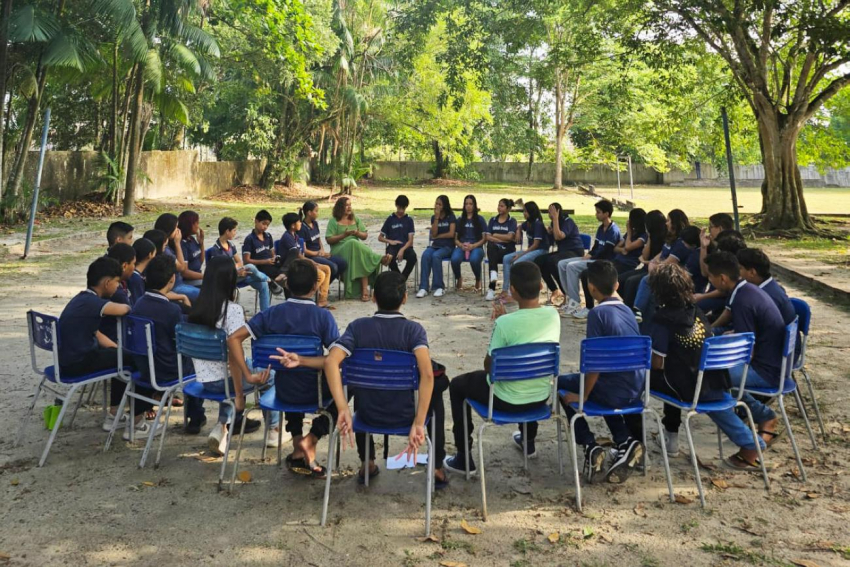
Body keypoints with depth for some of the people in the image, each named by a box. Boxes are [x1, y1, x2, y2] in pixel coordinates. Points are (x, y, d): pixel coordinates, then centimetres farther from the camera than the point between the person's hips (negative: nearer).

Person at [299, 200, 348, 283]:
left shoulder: (315, 224, 12)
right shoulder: (302, 228, -14)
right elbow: (304, 250, -15)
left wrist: (322, 250, -1)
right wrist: (318, 253, -9)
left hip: (319, 254, 9)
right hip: (309, 257, -9)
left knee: (343, 263, -8)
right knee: (332, 267, -29)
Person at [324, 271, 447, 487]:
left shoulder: (358, 326, -10)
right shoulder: (413, 329, -15)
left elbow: (331, 362, -25)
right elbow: (427, 374, -31)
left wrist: (343, 410, -25)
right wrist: (419, 423, -27)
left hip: (368, 413, 2)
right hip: (406, 414, -1)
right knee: (435, 392, 32)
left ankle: (367, 464, 42)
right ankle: (437, 468, 33)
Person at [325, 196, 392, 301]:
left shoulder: (356, 219, 20)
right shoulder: (333, 221, 6)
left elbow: (365, 236, 16)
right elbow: (329, 239, -3)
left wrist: (357, 233, -6)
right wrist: (344, 235, -13)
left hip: (357, 247, 3)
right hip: (339, 250, -3)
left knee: (361, 257, -33)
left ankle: (364, 288, -39)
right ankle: (380, 259, -27)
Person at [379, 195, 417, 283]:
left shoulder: (409, 220, 11)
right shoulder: (390, 219, 11)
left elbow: (410, 240, 3)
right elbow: (380, 238, 14)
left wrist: (402, 250, -16)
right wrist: (390, 241, -5)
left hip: (405, 246, 0)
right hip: (393, 246, 0)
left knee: (413, 256, -35)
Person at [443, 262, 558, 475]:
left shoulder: (505, 323, -26)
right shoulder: (553, 315, -9)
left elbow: (489, 366, -13)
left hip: (508, 400, -5)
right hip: (542, 396, 5)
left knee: (457, 385, 20)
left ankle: (464, 458, 23)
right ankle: (528, 440, 55)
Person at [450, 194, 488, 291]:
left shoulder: (480, 219, 10)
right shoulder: (460, 220, 17)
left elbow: (484, 238, 4)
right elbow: (455, 238, 11)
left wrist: (473, 245, -12)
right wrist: (461, 245, -10)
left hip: (476, 247, -2)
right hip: (461, 246, 2)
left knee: (474, 259, -38)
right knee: (455, 259, -34)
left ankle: (478, 280, -4)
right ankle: (458, 279, 0)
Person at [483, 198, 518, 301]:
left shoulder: (512, 221, 6)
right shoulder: (492, 220, 16)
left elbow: (510, 237, -10)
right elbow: (487, 236, 3)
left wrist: (495, 235, -1)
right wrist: (502, 239, -8)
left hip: (508, 250, -2)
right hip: (495, 250, 3)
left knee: (493, 258, -34)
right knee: (490, 245, -35)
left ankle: (492, 289, -35)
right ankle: (493, 272, -48)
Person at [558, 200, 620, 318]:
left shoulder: (613, 231, -14)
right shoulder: (601, 228, 15)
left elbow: (606, 253, -18)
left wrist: (590, 257, -11)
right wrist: (587, 255, -2)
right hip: (594, 259, 9)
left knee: (572, 266, -26)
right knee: (562, 264, -2)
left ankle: (575, 303, -22)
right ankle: (570, 297, -2)